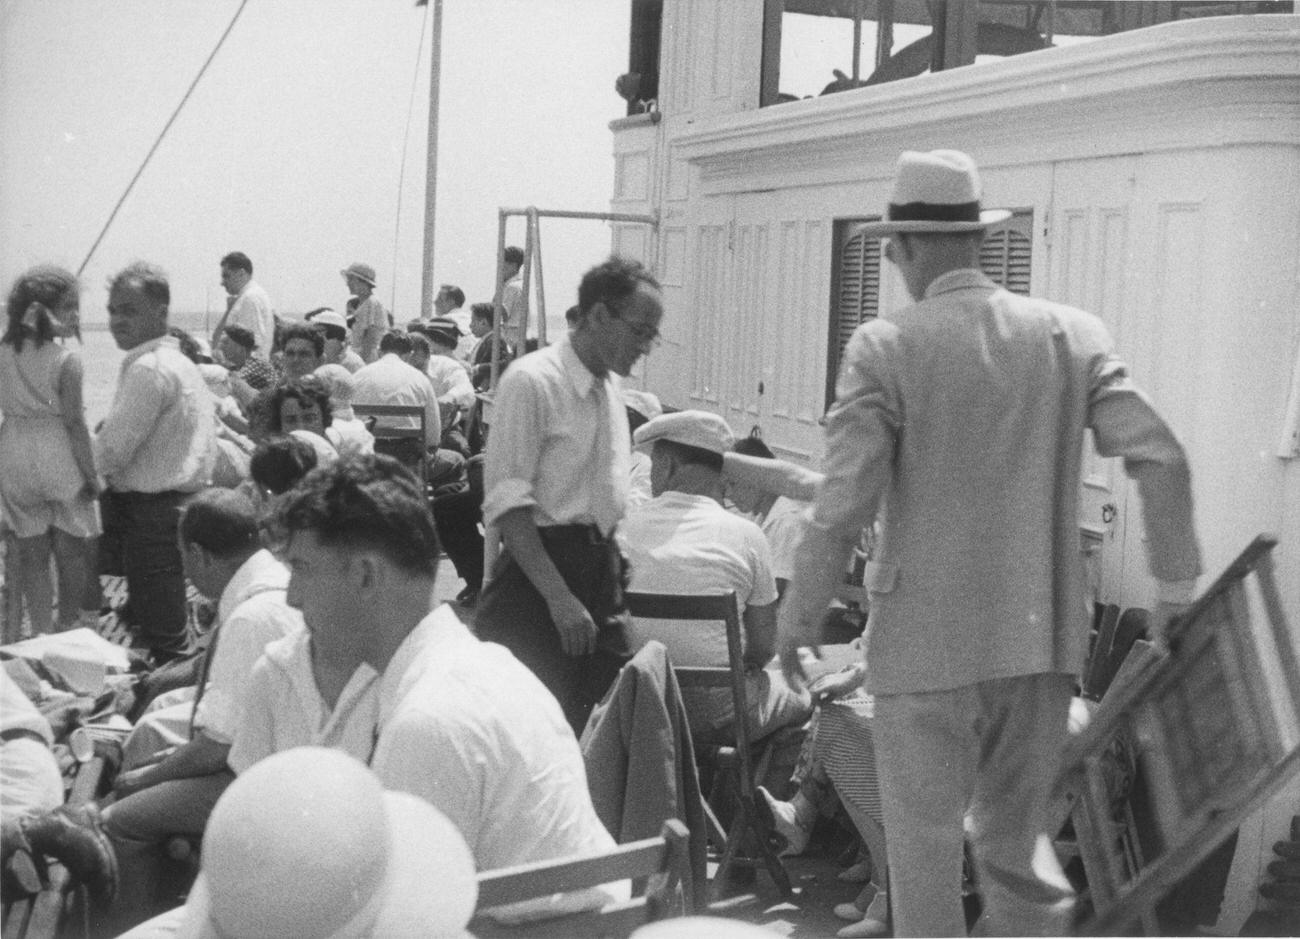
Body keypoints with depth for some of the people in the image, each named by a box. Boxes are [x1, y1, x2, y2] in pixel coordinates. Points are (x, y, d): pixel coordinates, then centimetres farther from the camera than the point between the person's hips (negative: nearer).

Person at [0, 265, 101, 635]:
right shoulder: (66, 360, -14)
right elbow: (74, 423, -12)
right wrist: (91, 474, -6)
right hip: (59, 460, -4)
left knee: (31, 555, 11)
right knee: (72, 552, 12)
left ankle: (42, 632, 15)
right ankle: (70, 623, 20)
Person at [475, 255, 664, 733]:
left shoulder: (610, 389, 14)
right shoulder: (532, 381, -12)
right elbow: (507, 501, -17)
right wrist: (559, 597, -21)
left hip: (602, 568, 8)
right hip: (537, 572, -8)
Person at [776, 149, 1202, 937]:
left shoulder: (886, 349, -9)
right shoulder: (1072, 334, 2)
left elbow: (843, 508, -12)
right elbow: (1162, 460, -4)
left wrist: (799, 620, 0)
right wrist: (1178, 586, 5)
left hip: (927, 638, -4)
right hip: (1042, 635, 4)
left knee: (925, 840, 8)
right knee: (1018, 832, 19)